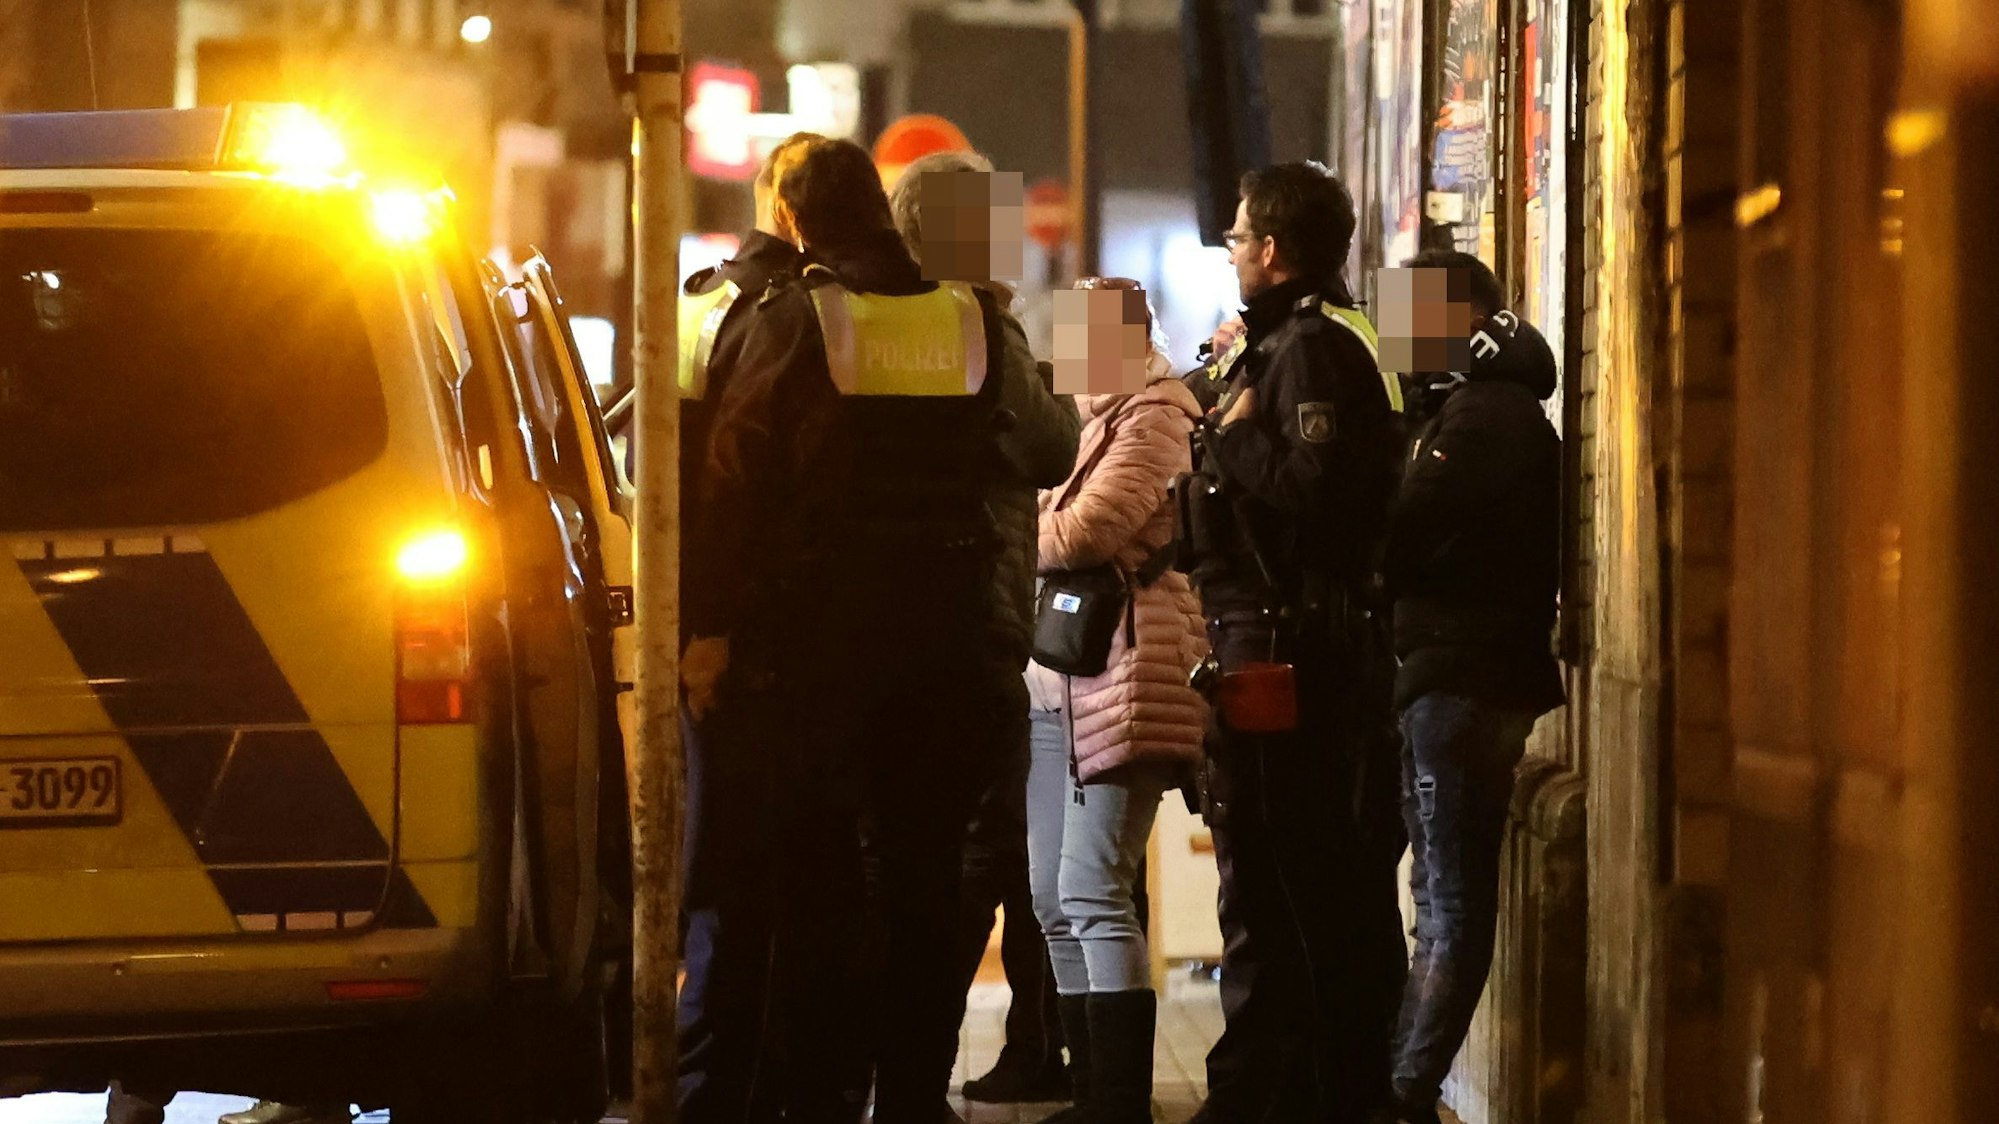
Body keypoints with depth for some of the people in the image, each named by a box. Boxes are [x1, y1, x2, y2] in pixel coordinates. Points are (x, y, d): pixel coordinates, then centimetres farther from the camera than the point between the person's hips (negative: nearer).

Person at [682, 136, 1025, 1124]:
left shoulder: (792, 320, -8)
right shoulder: (972, 322, 4)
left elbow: (735, 478, -11)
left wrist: (711, 627, -8)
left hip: (817, 636, -3)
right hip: (943, 637, 3)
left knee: (818, 879, 3)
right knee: (923, 881, 9)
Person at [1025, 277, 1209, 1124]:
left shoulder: (1155, 416, -7)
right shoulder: (1089, 418, 23)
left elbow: (1085, 530, -16)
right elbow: (1050, 533, 23)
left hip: (1122, 677, -10)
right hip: (1058, 680, 10)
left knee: (1094, 896, -14)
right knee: (1056, 901, 8)